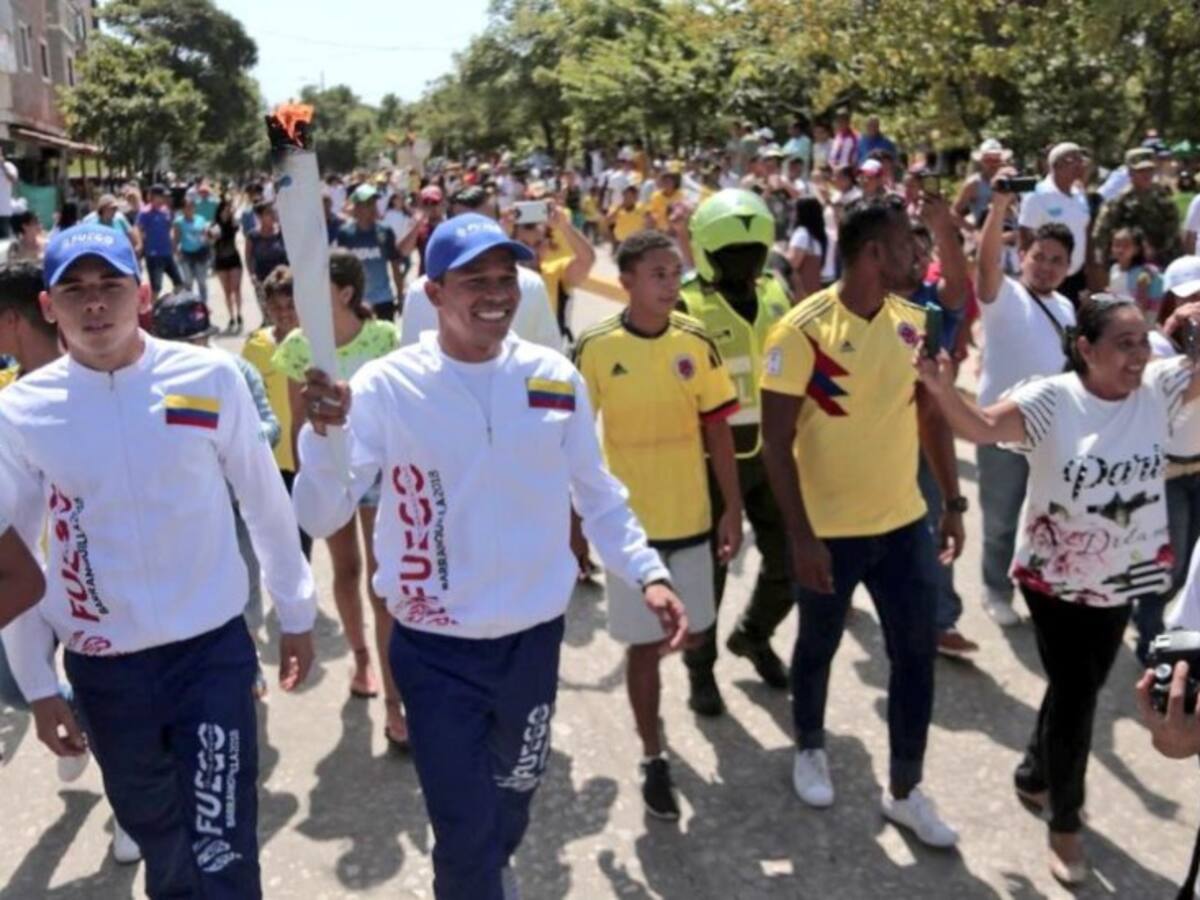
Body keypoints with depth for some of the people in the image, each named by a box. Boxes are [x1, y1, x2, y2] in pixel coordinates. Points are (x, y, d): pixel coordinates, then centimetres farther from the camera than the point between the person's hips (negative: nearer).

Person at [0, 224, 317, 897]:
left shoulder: (210, 378, -10)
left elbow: (266, 502, 1)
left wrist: (296, 612, 7)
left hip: (213, 650, -2)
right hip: (102, 670, 2)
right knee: (158, 840, 21)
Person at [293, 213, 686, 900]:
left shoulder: (556, 378, -4)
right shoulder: (386, 386, -13)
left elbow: (599, 494, 6)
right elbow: (322, 518, -15)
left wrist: (646, 571, -6)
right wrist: (322, 432, -32)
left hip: (534, 635, 4)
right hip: (435, 649, -3)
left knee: (517, 784, 27)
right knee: (462, 829, 4)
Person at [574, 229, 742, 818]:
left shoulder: (696, 342, -3)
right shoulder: (595, 348, -10)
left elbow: (717, 429, 2)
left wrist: (733, 509, 0)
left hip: (691, 516, 3)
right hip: (629, 520, -3)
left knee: (693, 631, 15)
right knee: (645, 642, 6)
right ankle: (653, 758, 22)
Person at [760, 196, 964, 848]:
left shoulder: (914, 322, 0)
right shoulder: (803, 330, -17)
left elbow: (932, 417, 10)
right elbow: (776, 443, -16)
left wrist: (952, 504, 8)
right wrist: (801, 537, -19)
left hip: (903, 522, 5)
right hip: (828, 529, -4)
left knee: (917, 654, 9)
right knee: (818, 648, 15)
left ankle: (904, 790, 27)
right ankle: (810, 748, 43)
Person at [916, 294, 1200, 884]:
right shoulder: (1051, 399, -17)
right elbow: (980, 427, -26)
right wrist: (941, 388, -46)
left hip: (1123, 578, 5)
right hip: (1055, 576, -5)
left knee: (1079, 687, 18)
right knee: (1076, 692, 1)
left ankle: (1034, 775, 44)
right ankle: (1065, 822, 21)